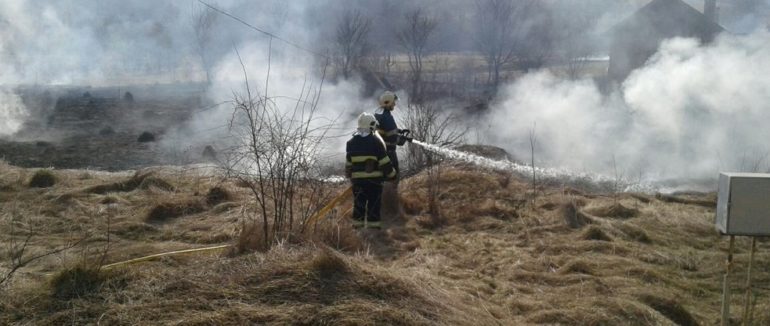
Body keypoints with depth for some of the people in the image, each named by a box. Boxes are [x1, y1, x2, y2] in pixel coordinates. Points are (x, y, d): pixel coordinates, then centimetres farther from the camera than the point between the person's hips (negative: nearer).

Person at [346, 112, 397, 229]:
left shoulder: (351, 142, 5)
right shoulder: (376, 142, -9)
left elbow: (348, 163, 11)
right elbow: (385, 162, -9)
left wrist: (349, 175, 25)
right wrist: (392, 174, 4)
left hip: (357, 179, 4)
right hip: (374, 179, -4)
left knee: (359, 203, 11)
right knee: (374, 204, 3)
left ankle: (357, 223, 14)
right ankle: (373, 224, 5)